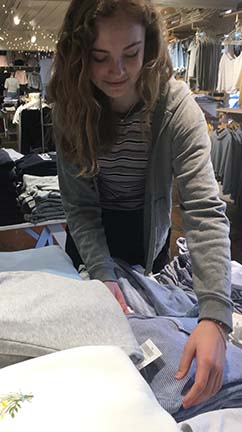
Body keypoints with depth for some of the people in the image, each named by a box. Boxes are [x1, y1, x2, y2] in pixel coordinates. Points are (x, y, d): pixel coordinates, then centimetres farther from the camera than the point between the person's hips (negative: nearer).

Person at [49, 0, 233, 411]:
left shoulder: (176, 106, -28)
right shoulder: (72, 106, -21)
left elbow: (205, 209, -35)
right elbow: (78, 203, -19)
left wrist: (214, 317, -44)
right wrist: (102, 274, -30)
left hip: (148, 230, -1)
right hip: (91, 232, 2)